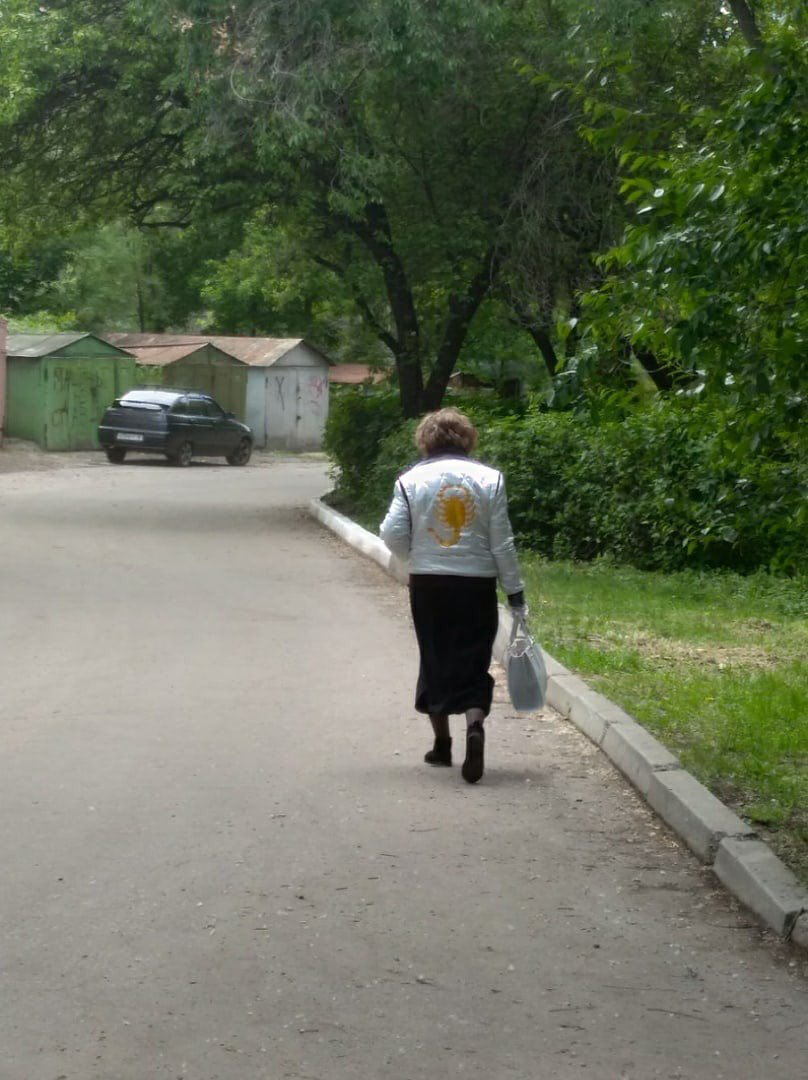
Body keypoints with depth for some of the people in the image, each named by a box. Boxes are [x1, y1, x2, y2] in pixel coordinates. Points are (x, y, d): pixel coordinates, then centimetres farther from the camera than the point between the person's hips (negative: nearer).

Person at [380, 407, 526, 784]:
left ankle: (442, 743, 20)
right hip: (477, 584, 0)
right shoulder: (489, 479, -3)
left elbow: (392, 534, -5)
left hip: (428, 583, 1)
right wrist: (515, 590, 3)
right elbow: (502, 542, -3)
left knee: (434, 659, 14)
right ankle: (475, 725, -22)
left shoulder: (412, 479, -3)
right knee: (473, 661, 4)